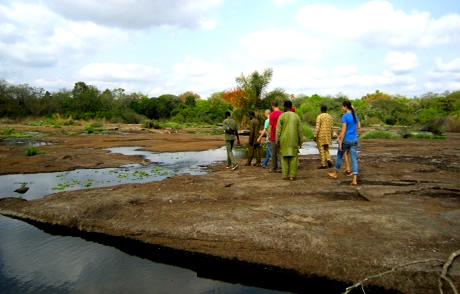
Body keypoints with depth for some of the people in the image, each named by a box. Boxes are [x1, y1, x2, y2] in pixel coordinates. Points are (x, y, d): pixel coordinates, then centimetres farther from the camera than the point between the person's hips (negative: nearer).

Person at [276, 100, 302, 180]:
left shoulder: (281, 116, -4)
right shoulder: (296, 116, 2)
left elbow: (278, 130, -6)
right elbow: (299, 130, 1)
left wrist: (277, 141, -1)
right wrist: (300, 141, 7)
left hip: (284, 140, -1)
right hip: (294, 140, 1)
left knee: (284, 157, 7)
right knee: (293, 157, 3)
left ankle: (285, 175, 5)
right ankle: (292, 175, 0)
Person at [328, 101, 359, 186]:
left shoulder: (345, 116, -12)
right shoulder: (355, 116, 11)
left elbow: (344, 130, -16)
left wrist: (340, 142, -13)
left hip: (346, 140, -6)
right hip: (354, 140, 6)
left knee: (339, 156, 15)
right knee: (354, 159, 1)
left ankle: (335, 174, 33)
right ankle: (354, 180, -6)